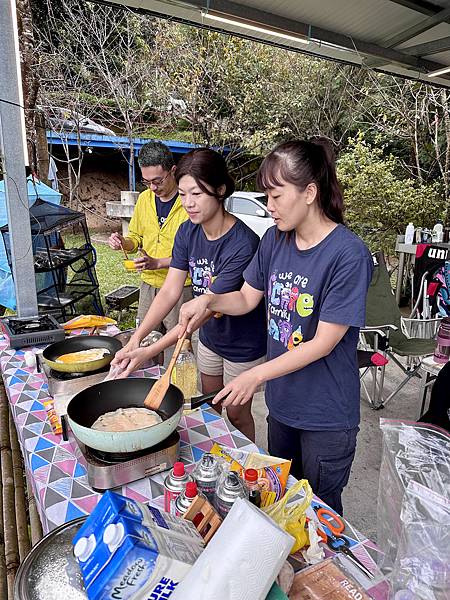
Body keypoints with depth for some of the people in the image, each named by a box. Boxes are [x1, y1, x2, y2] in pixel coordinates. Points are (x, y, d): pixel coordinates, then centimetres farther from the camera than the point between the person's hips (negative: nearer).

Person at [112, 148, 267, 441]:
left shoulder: (243, 244, -32)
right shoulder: (188, 232, -10)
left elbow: (207, 308, -31)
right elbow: (170, 291, -11)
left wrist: (149, 352, -32)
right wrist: (137, 337, -23)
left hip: (243, 346, -6)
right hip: (209, 338, 6)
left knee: (237, 414, 14)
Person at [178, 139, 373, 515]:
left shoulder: (348, 254, -24)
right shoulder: (275, 239, -3)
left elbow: (323, 343, -23)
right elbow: (247, 299, 6)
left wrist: (256, 375, -23)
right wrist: (208, 301, -12)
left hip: (327, 414, -6)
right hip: (281, 399, 6)